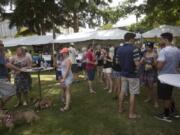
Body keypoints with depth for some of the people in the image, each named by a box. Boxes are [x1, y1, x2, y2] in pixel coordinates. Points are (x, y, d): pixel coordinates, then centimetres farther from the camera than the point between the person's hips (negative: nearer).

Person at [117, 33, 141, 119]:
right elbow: (137, 64, -21)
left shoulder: (119, 49, 4)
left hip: (123, 74, 7)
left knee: (122, 91, 17)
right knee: (133, 94, 2)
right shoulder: (134, 49, -19)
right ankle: (131, 113, 9)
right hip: (132, 75, -7)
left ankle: (120, 108, 28)